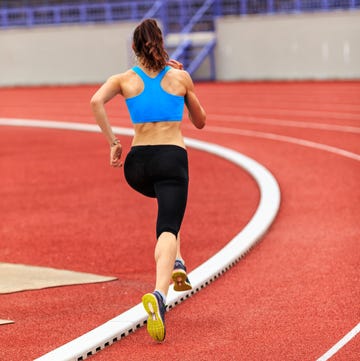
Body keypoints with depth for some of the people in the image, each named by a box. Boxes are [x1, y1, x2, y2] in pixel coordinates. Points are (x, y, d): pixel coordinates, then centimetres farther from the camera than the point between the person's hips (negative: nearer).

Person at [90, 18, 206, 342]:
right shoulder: (180, 78, 9)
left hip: (137, 163, 3)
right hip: (172, 158, -3)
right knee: (168, 230, -13)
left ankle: (176, 263, 20)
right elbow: (200, 122, 21)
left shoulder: (125, 79, 10)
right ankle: (159, 294, -41)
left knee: (168, 200, 36)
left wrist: (113, 142, -3)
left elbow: (96, 101, -10)